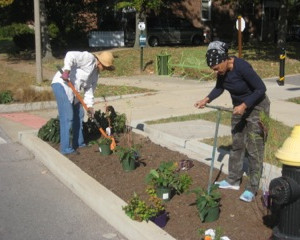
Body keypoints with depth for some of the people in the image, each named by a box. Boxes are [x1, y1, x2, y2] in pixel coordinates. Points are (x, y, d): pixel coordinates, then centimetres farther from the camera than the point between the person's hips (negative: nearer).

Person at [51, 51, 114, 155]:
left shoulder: (95, 73, 16)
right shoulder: (89, 58, -12)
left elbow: (89, 88, 15)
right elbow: (70, 55, -23)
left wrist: (89, 105, 6)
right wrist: (66, 70, -34)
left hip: (72, 88, 10)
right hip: (62, 84, -10)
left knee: (79, 115, 15)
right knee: (67, 117, -13)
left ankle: (78, 143, 28)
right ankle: (66, 148, -8)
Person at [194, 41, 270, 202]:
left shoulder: (242, 67, -31)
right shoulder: (223, 70, -10)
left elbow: (261, 89, -25)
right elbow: (219, 88, 8)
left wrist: (244, 105, -28)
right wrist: (206, 100, -6)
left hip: (256, 107, -8)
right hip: (239, 107, 8)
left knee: (254, 149, -4)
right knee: (236, 145, 15)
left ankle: (252, 189, 4)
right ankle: (233, 181, 28)